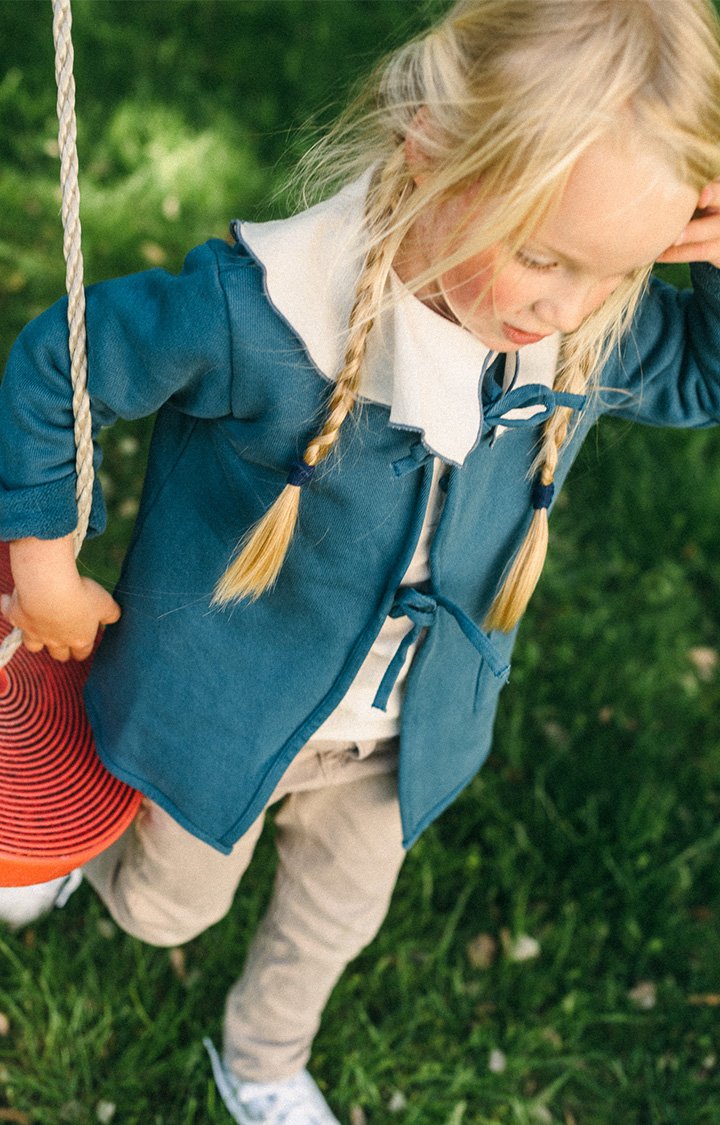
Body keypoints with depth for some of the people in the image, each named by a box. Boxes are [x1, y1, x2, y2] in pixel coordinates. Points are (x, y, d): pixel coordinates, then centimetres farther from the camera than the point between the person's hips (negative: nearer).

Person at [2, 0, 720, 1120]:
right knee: (166, 909, 26)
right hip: (227, 715, -4)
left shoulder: (593, 336, -21)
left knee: (336, 918, 29)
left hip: (399, 741, 4)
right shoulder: (258, 316, -36)